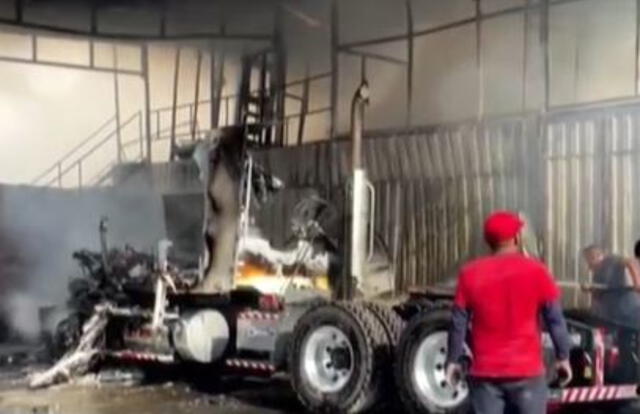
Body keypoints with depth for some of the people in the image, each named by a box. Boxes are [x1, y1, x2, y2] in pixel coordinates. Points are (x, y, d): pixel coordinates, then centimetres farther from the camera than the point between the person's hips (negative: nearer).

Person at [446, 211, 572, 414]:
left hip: (485, 373, 2)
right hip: (526, 371, -1)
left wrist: (453, 360, 12)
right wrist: (563, 356, 10)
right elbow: (555, 319, -1)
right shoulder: (535, 271, -5)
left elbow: (459, 323, 3)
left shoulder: (470, 274, -1)